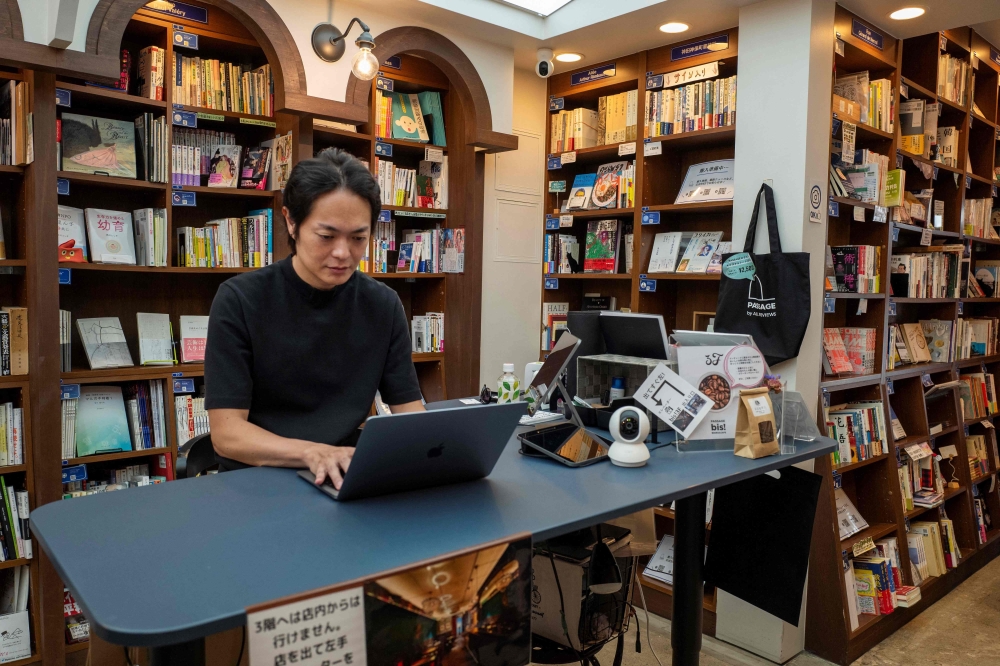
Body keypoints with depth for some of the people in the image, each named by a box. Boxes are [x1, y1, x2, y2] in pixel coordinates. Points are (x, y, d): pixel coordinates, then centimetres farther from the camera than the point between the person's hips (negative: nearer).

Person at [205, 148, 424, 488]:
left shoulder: (383, 305, 0)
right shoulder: (240, 300, -9)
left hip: (348, 480, 4)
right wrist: (311, 452, -29)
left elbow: (409, 407, 2)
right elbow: (226, 432, -12)